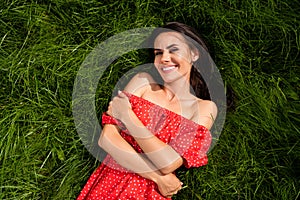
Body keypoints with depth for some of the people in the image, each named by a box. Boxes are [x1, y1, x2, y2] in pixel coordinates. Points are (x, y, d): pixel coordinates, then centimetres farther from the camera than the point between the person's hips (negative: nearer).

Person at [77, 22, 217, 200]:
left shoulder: (205, 108, -2)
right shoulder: (143, 82, 2)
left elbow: (170, 164, -14)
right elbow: (106, 137, -7)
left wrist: (127, 116, -11)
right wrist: (157, 177, -10)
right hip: (109, 184, 1)